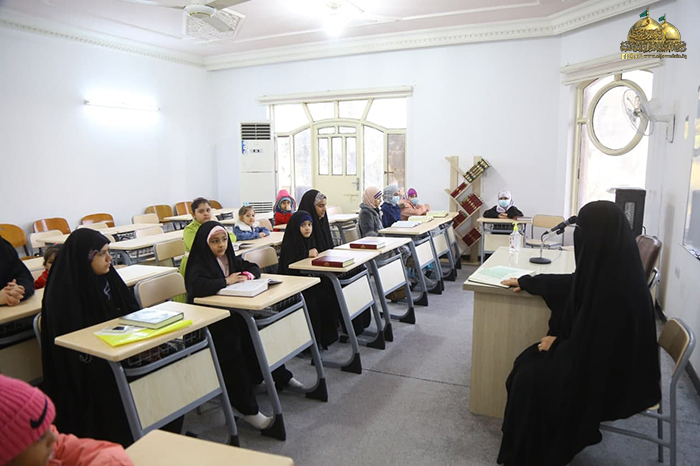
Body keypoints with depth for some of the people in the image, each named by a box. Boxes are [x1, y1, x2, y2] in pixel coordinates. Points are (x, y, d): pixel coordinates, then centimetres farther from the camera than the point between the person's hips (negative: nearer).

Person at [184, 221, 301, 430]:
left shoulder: (229, 258, 8)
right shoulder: (198, 264, -12)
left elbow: (254, 267, 16)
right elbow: (198, 287, -32)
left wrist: (248, 275, -7)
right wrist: (226, 281, -20)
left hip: (231, 312, 7)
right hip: (207, 319, -7)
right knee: (231, 346, -29)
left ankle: (280, 376, 10)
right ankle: (248, 409, -24)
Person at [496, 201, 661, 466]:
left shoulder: (614, 283, -32)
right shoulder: (608, 267, -4)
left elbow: (594, 344, -27)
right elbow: (571, 285, 13)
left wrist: (558, 343, -10)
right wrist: (526, 282, 23)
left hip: (610, 373, -8)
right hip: (606, 356, 8)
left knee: (531, 377, -7)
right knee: (529, 362, 5)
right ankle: (545, 443, 22)